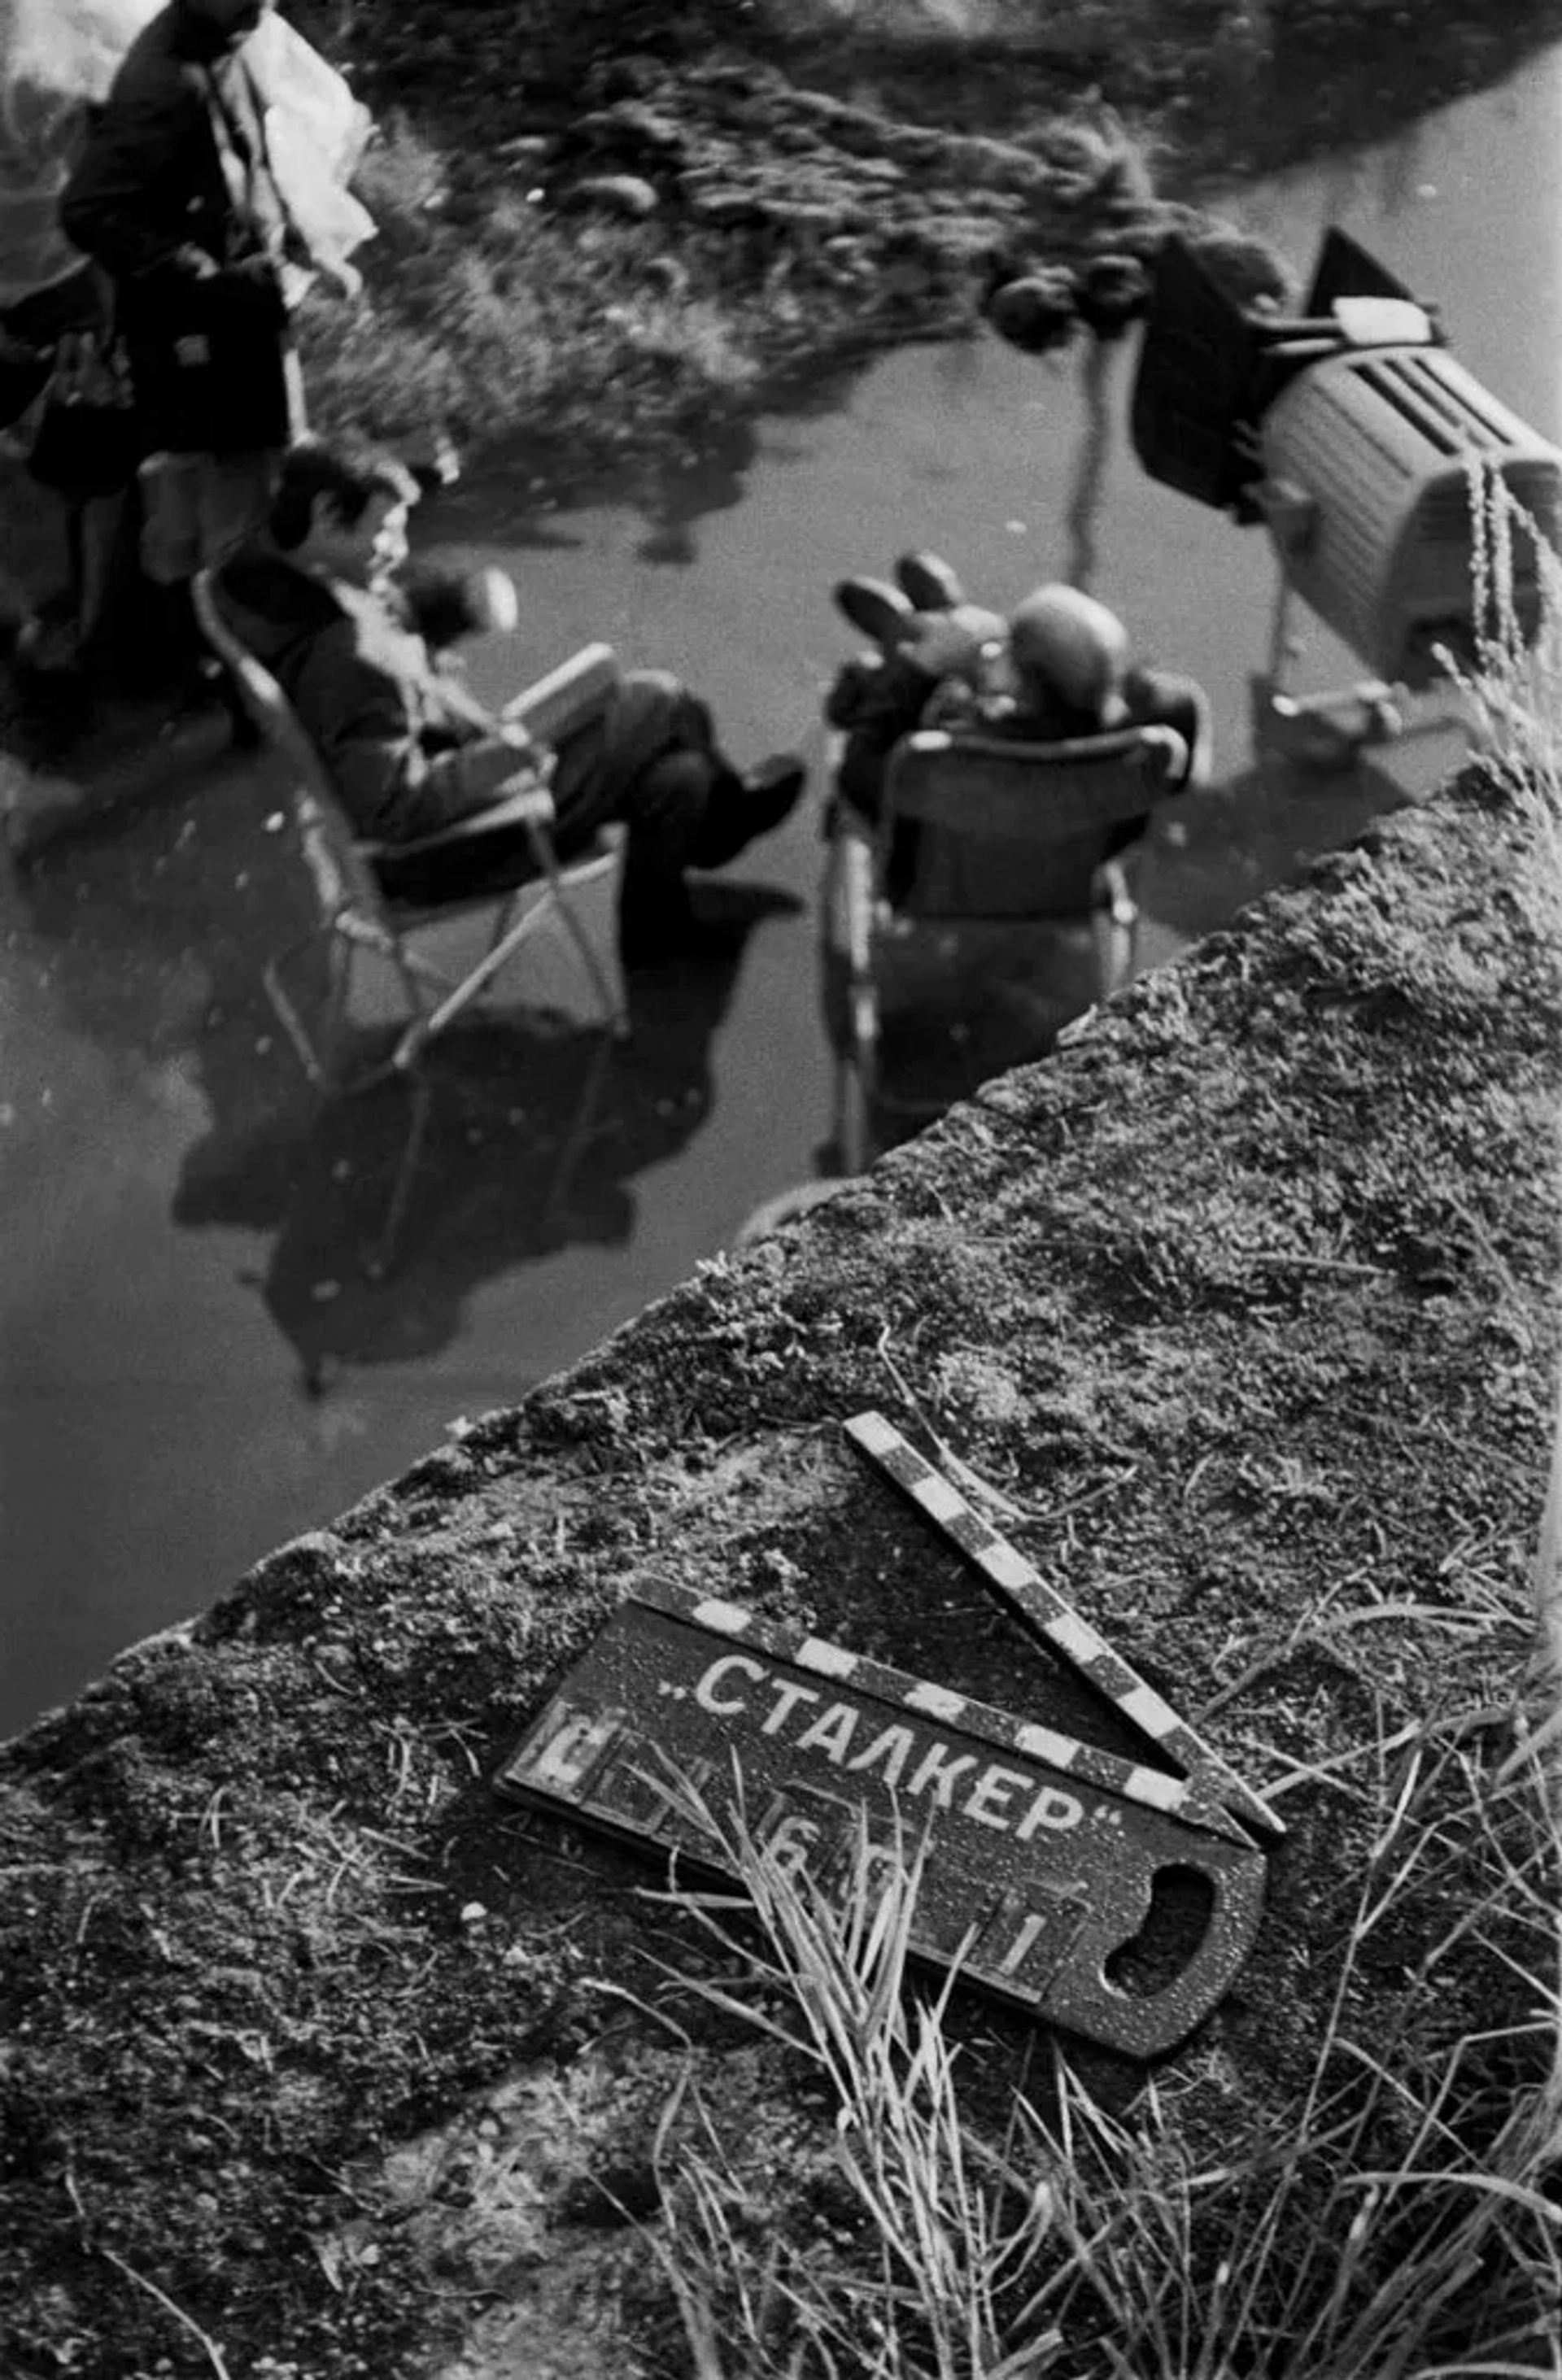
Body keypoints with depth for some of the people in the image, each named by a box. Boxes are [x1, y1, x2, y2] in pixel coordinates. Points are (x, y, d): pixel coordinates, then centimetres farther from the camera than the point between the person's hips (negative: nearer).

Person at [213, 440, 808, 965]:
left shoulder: (293, 584, -5)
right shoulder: (341, 655, -35)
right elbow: (396, 806, -34)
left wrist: (463, 602, 1)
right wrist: (509, 751, -23)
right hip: (444, 854, -10)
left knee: (678, 778, 7)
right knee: (655, 701, -5)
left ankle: (655, 928, 34)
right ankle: (722, 816, 26)